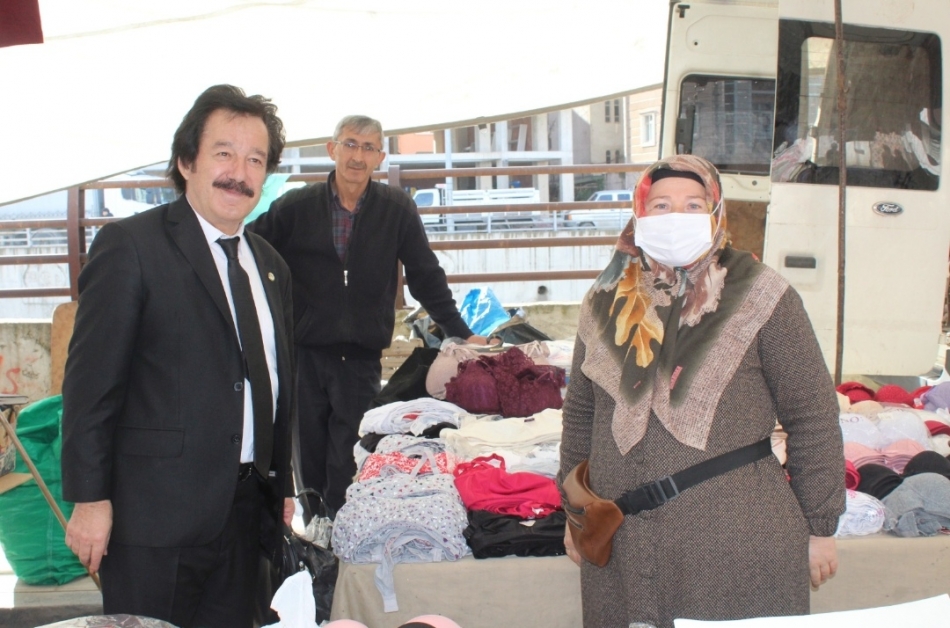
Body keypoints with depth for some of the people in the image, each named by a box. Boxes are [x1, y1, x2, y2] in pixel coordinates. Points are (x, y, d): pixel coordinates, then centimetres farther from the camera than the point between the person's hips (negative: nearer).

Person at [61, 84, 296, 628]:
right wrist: (89, 499, -14)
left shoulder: (271, 267, 14)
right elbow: (90, 379, -11)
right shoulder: (131, 245, -8)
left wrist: (281, 486, 17)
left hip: (246, 512, 6)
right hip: (157, 511, -6)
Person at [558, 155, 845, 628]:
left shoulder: (759, 297, -4)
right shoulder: (606, 304, 7)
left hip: (737, 553, -3)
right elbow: (580, 413, 15)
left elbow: (811, 416, -2)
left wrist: (819, 526, -1)